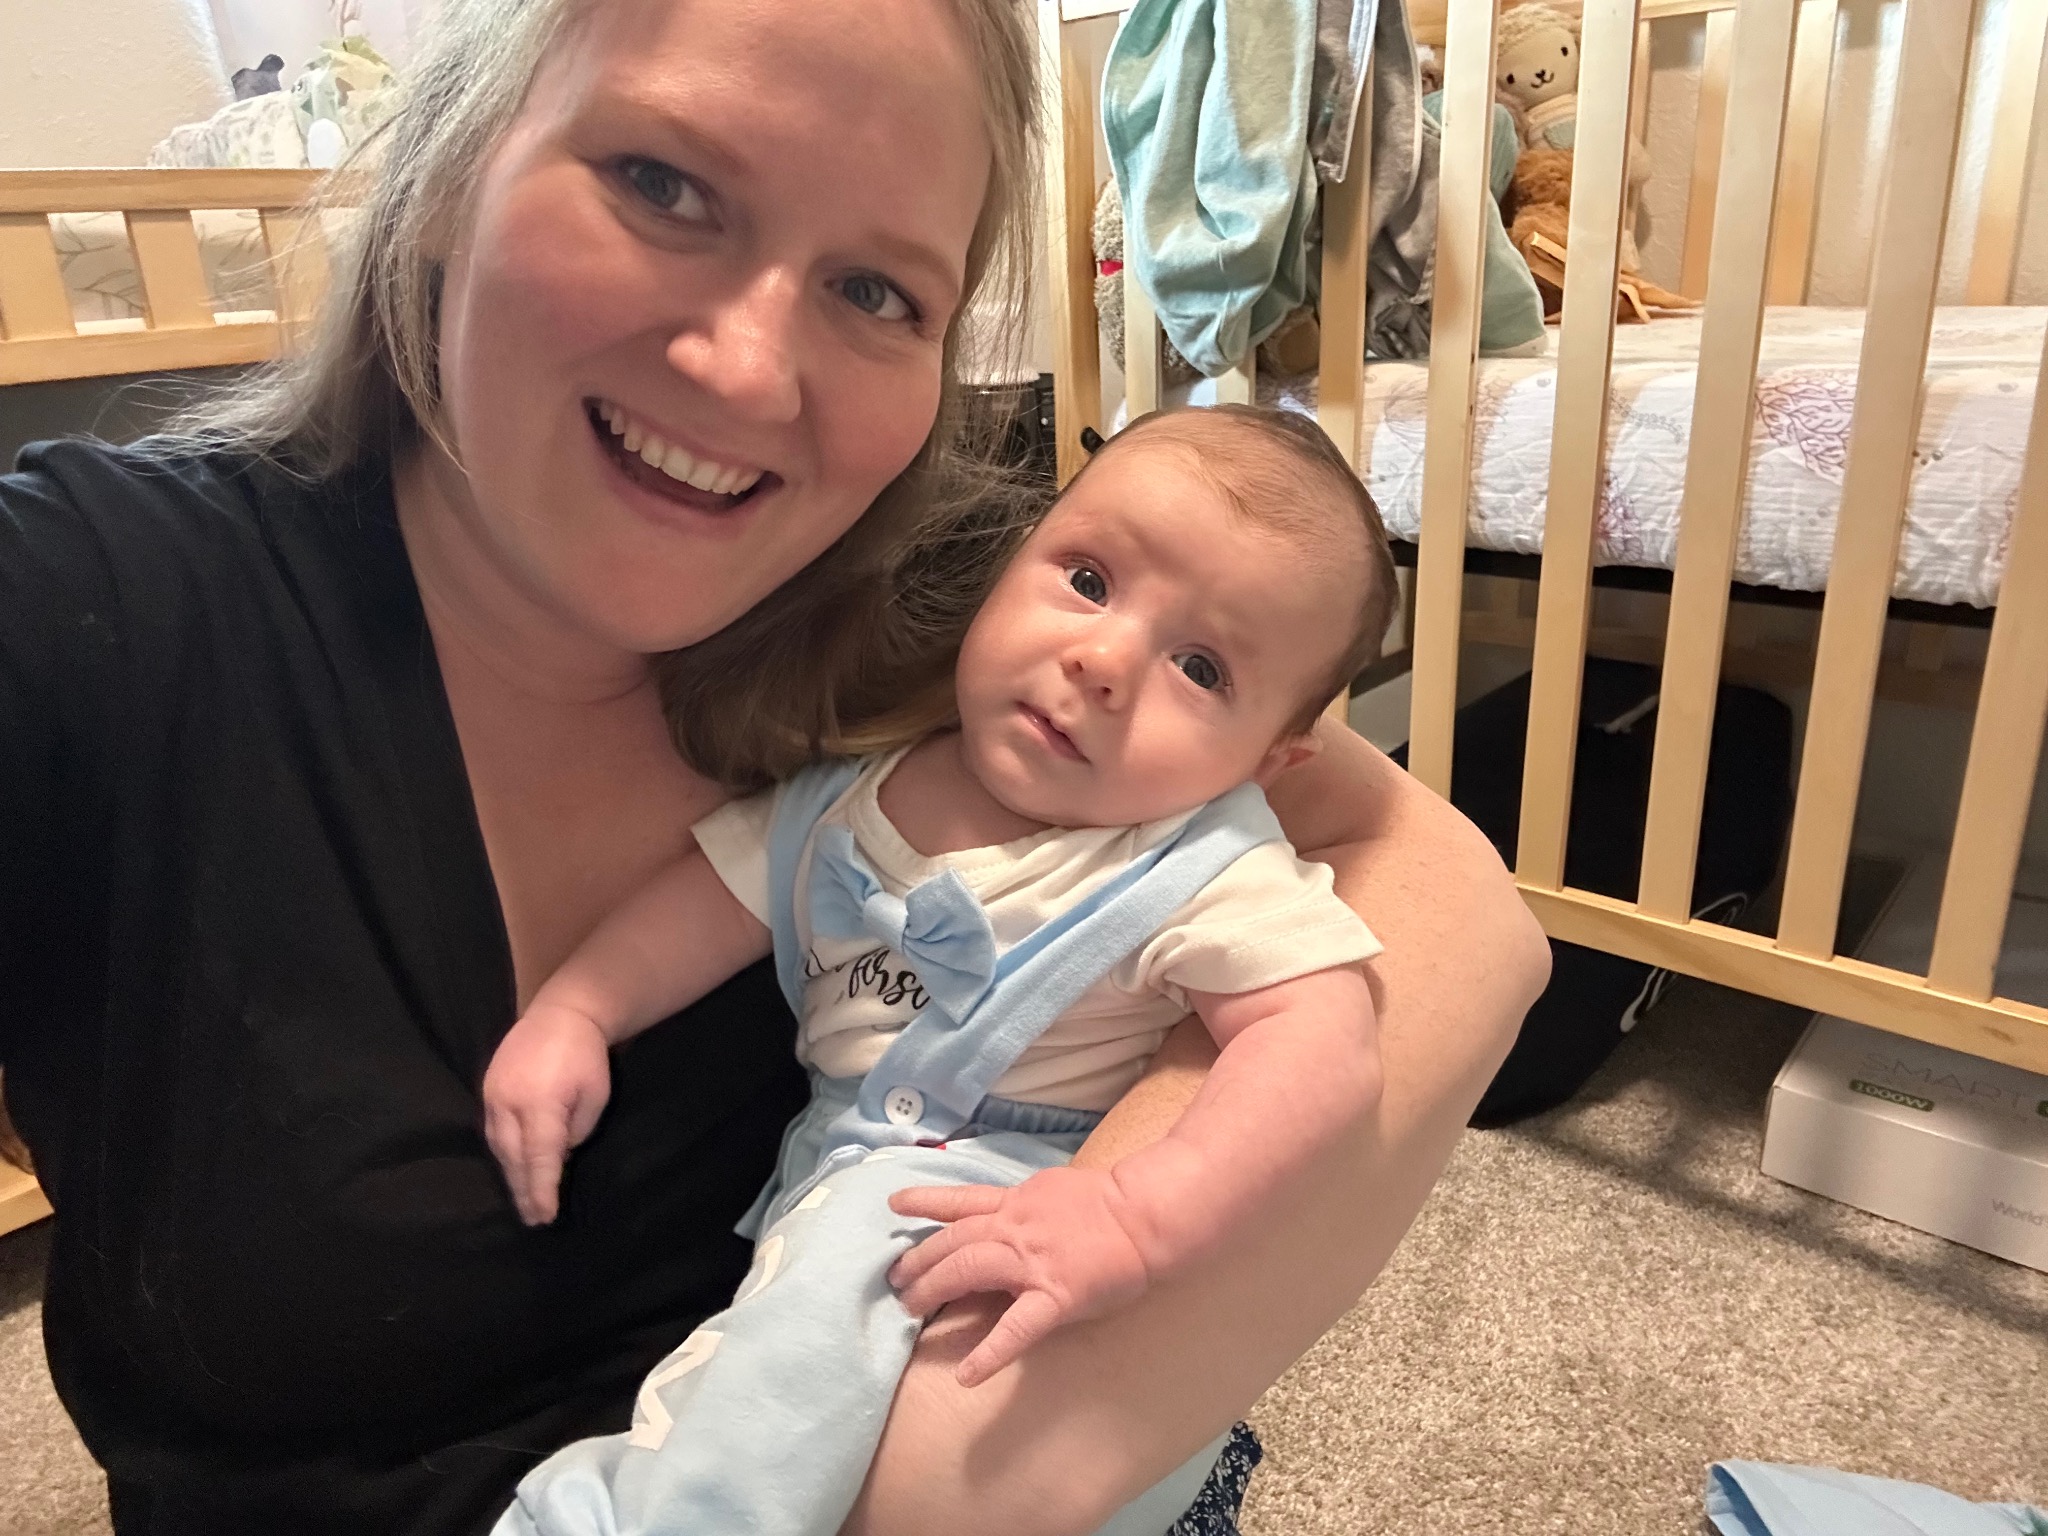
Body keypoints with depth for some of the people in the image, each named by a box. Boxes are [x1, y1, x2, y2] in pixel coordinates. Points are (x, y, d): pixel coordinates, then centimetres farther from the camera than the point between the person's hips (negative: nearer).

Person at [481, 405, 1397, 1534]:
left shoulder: (1207, 875, -17)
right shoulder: (857, 781, 0)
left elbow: (1326, 1042, -27)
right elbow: (727, 889, 9)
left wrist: (1139, 1217, -39)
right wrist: (574, 1010, -4)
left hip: (990, 1194, -6)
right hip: (820, 1163, 7)